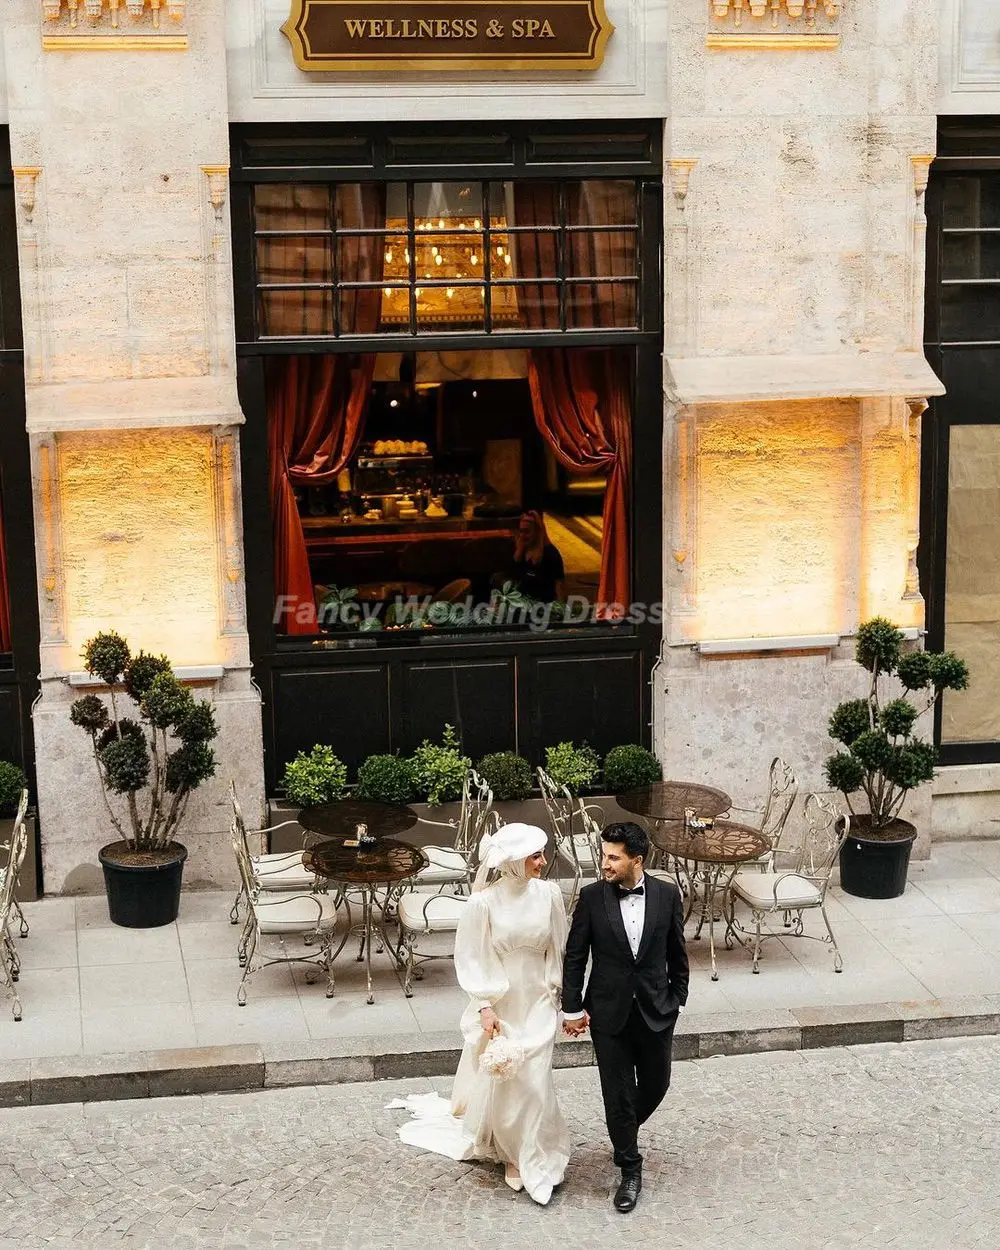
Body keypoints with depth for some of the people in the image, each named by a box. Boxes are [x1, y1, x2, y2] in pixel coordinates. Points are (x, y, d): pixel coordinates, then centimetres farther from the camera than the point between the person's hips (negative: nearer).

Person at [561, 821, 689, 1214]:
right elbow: (575, 956, -3)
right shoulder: (592, 897, -10)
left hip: (656, 1009, 2)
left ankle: (625, 1133, 46)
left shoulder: (667, 894, -7)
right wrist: (572, 1008, -3)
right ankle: (630, 1170, 20)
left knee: (655, 1083, 15)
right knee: (617, 1092, 3)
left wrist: (678, 998, 6)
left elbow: (676, 952, 4)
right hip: (608, 1012, -1)